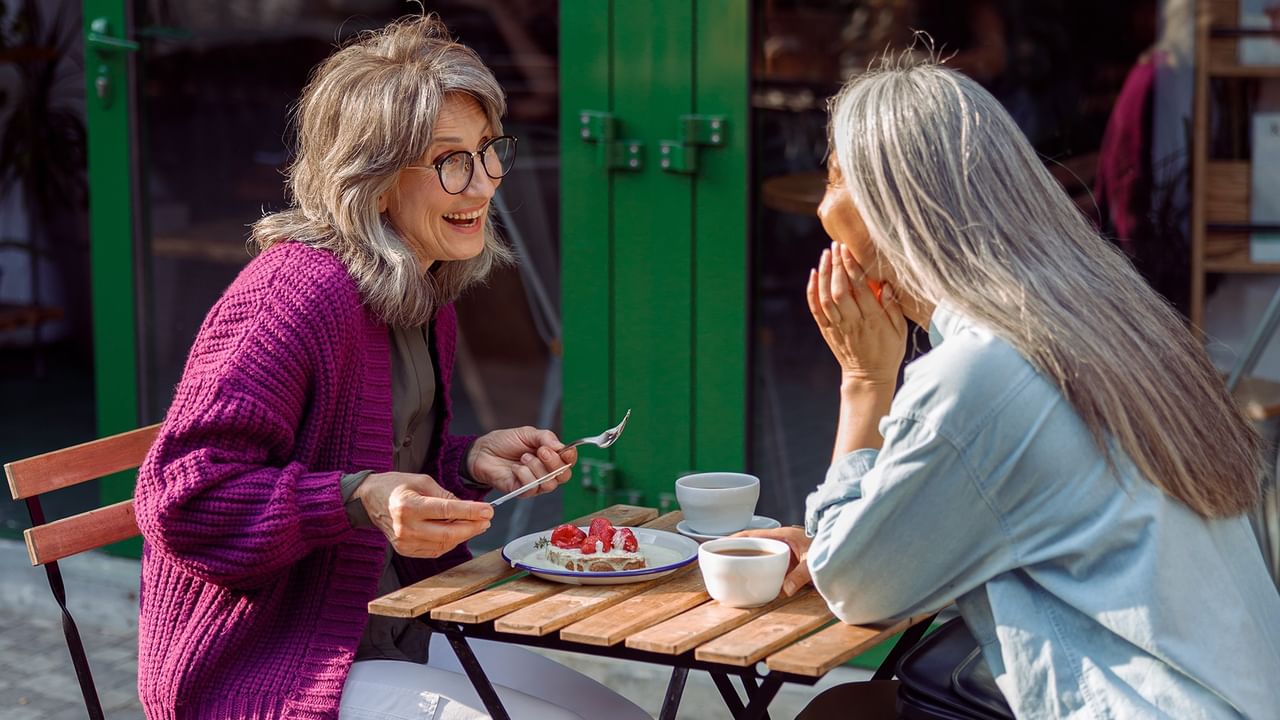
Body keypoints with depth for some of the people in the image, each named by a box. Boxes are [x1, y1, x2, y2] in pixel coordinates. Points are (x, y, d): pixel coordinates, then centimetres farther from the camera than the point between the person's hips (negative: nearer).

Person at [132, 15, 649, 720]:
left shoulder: (424, 299, 8)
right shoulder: (299, 293, -22)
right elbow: (180, 499, -25)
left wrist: (470, 460, 3)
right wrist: (359, 498, -33)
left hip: (396, 638, 9)